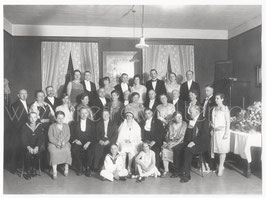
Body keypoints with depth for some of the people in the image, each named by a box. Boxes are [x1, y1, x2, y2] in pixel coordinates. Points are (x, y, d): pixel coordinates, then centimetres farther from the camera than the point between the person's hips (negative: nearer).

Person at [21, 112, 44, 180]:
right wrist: (28, 147, -24)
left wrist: (37, 147, -21)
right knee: (28, 153, -30)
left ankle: (34, 169, -11)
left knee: (37, 153, -30)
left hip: (36, 146, 1)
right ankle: (28, 171, -15)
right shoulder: (25, 127, 0)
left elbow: (40, 138, -3)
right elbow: (23, 139, -7)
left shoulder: (39, 126, 2)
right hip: (27, 146, -1)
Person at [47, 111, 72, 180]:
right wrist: (57, 143, -15)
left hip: (64, 143, 2)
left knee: (67, 151, -29)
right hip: (53, 143, -1)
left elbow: (68, 136, 7)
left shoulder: (66, 126, 15)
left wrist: (64, 142, -12)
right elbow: (51, 137, -1)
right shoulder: (52, 126, 7)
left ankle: (66, 167, -10)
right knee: (53, 152, -32)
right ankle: (54, 171, -26)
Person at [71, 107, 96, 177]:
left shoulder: (91, 123, 11)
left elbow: (93, 136, 4)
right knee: (74, 150, -30)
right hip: (78, 143, 1)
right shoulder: (75, 123, 13)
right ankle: (79, 168, -11)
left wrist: (88, 143, -12)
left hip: (88, 144, -1)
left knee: (89, 151, -32)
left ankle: (88, 169, -9)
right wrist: (76, 140, -11)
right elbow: (72, 135, 9)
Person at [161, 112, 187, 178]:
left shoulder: (184, 124, 1)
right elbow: (167, 134, 15)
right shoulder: (171, 124, 13)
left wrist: (174, 144, -16)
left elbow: (182, 137, -7)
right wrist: (168, 142, -5)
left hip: (179, 142, -3)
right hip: (170, 142, 3)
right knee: (164, 150, -27)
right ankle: (166, 170, -22)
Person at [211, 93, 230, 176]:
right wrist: (212, 129, 7)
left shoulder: (225, 109, -7)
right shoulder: (214, 109, 11)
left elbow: (228, 122, -9)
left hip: (222, 131, -6)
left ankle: (221, 167, 7)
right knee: (216, 148, 4)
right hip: (215, 131, 6)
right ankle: (221, 166, 15)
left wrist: (226, 133, -14)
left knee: (222, 149, -1)